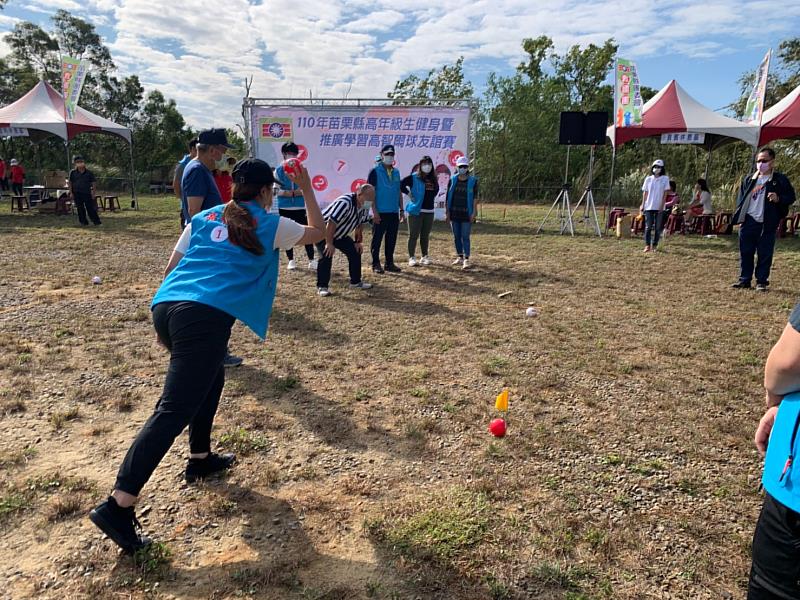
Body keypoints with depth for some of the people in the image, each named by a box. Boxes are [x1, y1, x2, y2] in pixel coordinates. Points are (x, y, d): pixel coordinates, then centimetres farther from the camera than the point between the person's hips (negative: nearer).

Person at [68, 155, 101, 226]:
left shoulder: (89, 173, -1)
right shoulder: (73, 173, 3)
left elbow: (92, 183, 3)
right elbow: (70, 183, 8)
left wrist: (93, 193, -1)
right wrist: (71, 192, 3)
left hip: (87, 193, -2)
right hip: (77, 193, 2)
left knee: (90, 207, -1)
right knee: (80, 208, 6)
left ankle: (96, 221, 4)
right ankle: (83, 222, 14)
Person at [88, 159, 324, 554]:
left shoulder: (204, 217, 23)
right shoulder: (269, 225, 13)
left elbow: (172, 266, 22)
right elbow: (317, 233, 28)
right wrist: (307, 190, 35)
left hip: (165, 305, 7)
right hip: (206, 314, -7)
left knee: (209, 379, 29)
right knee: (174, 411, -8)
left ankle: (200, 460, 38)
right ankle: (117, 506, -10)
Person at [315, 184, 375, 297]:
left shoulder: (364, 207, -8)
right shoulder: (345, 203, -36)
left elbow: (359, 224, 7)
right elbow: (331, 223, -36)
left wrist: (358, 241, 5)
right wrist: (329, 243, -32)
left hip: (340, 234, 8)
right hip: (322, 231, -8)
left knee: (356, 251, 4)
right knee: (327, 255, -23)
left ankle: (356, 282, 17)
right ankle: (322, 286, -12)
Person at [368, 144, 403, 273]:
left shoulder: (396, 172, 14)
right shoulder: (375, 171, -4)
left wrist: (401, 210, 13)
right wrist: (374, 211, -15)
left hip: (394, 213, 6)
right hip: (380, 213, -6)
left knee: (392, 240, 9)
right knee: (377, 239, 0)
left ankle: (389, 263, 18)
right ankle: (376, 264, 8)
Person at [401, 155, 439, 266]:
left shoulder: (433, 179, 11)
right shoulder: (414, 177, -6)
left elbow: (436, 189, 26)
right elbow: (401, 184, -13)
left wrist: (431, 198, 14)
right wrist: (409, 194, -10)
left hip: (429, 211, 5)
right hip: (416, 210, -5)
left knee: (425, 236, 12)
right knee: (414, 235, -3)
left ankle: (425, 256, 21)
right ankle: (411, 257, 1)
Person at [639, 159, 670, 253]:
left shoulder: (665, 179, 2)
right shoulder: (648, 179, 7)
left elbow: (665, 193, 0)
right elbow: (645, 193, 9)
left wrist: (662, 205, -8)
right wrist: (642, 205, 2)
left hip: (659, 207, -1)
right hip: (649, 206, 1)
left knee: (657, 227, 1)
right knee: (648, 226, -2)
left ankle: (654, 246, 7)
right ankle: (647, 245, 1)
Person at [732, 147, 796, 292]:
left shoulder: (780, 180, 3)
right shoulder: (749, 180, 14)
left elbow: (791, 197, 2)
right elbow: (741, 197, 19)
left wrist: (778, 199, -19)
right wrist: (739, 216, 7)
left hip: (767, 224, -4)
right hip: (748, 222, 4)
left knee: (765, 254, 1)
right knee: (745, 252, 6)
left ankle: (761, 281, 9)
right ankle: (744, 280, 13)